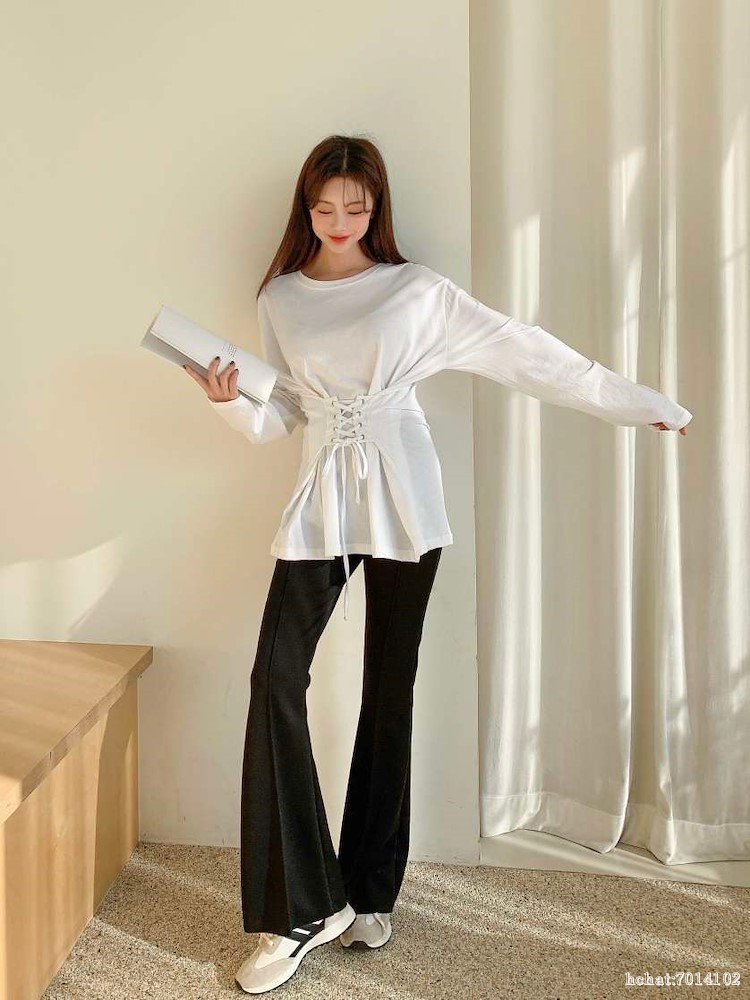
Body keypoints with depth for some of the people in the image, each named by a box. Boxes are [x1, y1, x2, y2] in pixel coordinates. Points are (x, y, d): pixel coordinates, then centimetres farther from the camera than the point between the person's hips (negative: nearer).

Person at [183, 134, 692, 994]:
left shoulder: (416, 290, 3)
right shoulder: (280, 298, 10)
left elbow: (528, 353, 2)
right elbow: (278, 417, 11)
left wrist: (640, 404, 0)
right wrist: (231, 401, -11)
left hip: (401, 502, -1)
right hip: (319, 501, 2)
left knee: (388, 691, 4)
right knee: (276, 680, -12)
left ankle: (368, 892, 19)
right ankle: (299, 907, -4)